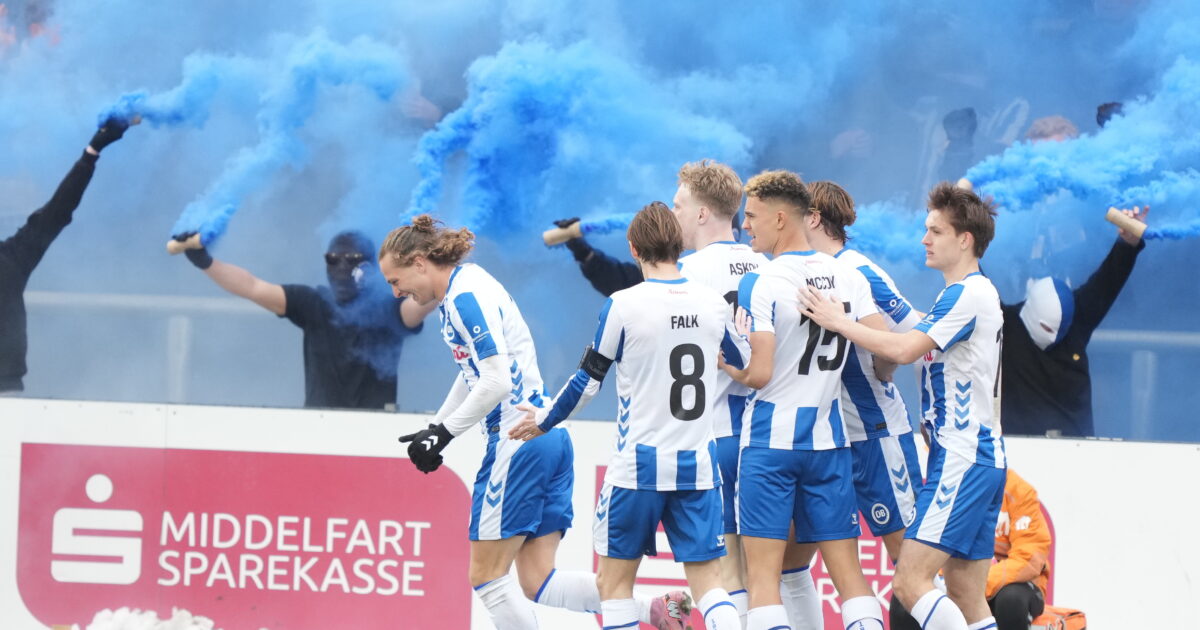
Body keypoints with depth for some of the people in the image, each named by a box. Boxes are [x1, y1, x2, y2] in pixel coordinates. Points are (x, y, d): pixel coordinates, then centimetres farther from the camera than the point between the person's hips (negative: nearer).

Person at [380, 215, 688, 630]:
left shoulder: (466, 295, -14)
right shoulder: (455, 294, 16)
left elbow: (498, 381, -23)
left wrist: (444, 433, -16)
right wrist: (433, 428, 26)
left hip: (518, 438, -10)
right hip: (547, 438, 10)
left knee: (487, 574, -1)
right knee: (537, 583, 5)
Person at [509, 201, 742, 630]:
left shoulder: (624, 305, -9)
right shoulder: (714, 304, 2)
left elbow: (588, 380, -2)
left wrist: (544, 421, 15)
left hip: (639, 465, -3)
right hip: (699, 466, 3)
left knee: (615, 580, 9)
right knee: (707, 579, 3)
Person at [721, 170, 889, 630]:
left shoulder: (758, 285, -12)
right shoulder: (849, 277, 3)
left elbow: (759, 373, -18)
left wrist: (722, 365, 2)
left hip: (771, 436, -5)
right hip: (829, 437, 5)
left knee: (763, 573, -3)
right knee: (847, 569, 6)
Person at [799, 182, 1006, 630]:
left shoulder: (968, 295, -13)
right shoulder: (977, 293, 19)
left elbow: (903, 349, -21)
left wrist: (838, 323, -12)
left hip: (962, 459, -11)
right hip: (980, 459, 11)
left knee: (910, 581, -16)